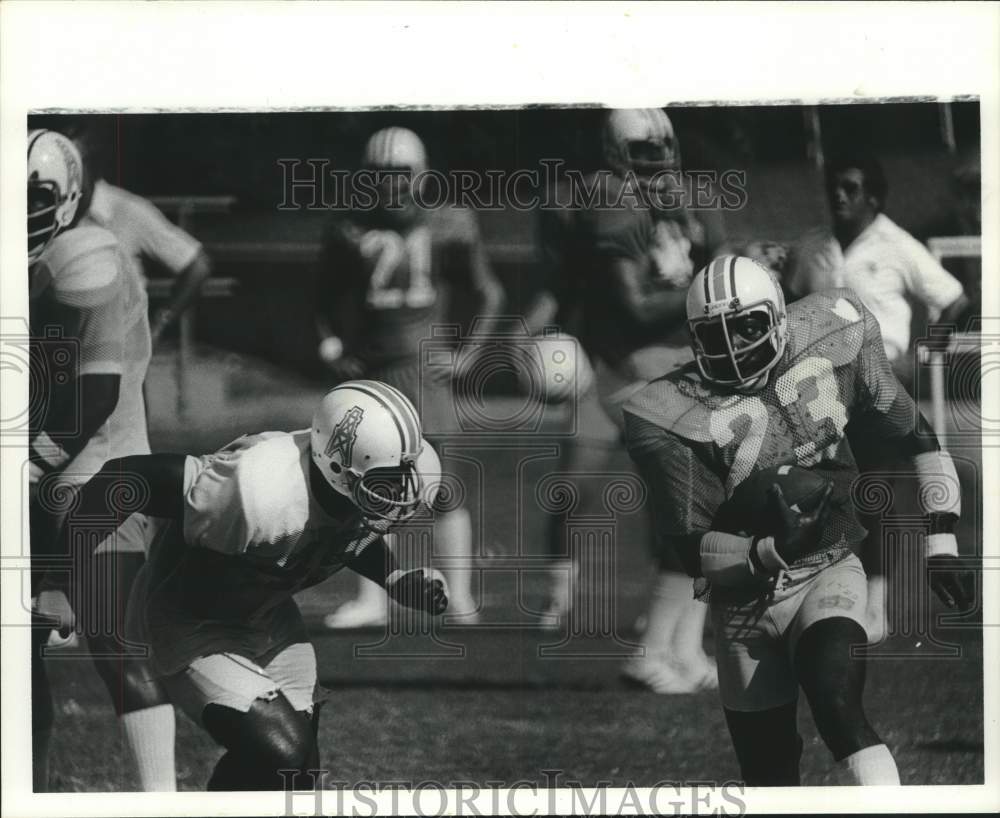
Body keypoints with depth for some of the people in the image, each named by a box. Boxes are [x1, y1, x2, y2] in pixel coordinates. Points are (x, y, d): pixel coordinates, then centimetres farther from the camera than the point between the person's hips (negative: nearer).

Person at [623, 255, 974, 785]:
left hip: (828, 575, -1)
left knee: (837, 706, -29)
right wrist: (772, 551, -34)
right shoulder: (676, 418, -15)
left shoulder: (831, 348, -8)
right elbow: (693, 551, -15)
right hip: (744, 599, 1)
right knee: (767, 772, 8)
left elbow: (916, 438, 5)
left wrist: (940, 544, 0)